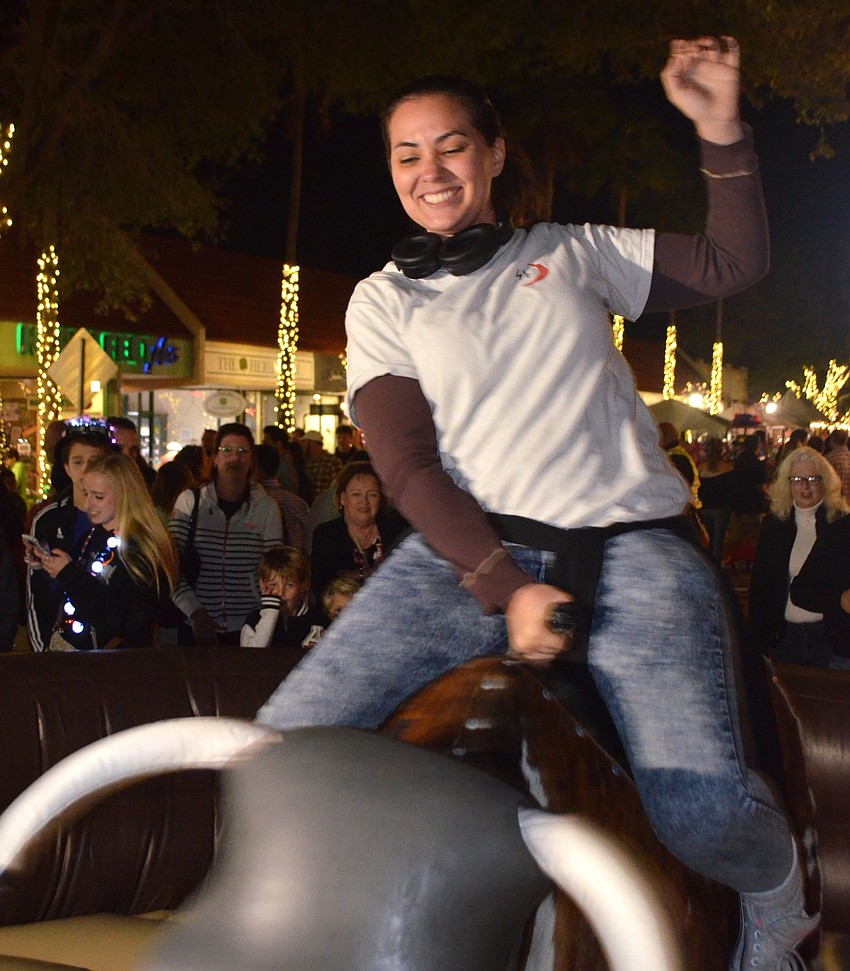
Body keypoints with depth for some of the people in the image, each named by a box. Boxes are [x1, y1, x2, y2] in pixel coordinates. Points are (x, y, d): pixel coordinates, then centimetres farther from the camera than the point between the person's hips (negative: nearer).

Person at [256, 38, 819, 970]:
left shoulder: (571, 253, 17)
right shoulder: (384, 301, 12)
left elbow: (734, 261, 18)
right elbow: (410, 470, 0)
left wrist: (721, 129, 5)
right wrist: (505, 587, -13)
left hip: (628, 546, 0)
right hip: (466, 551, 1)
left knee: (704, 810, -23)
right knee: (286, 746, -18)